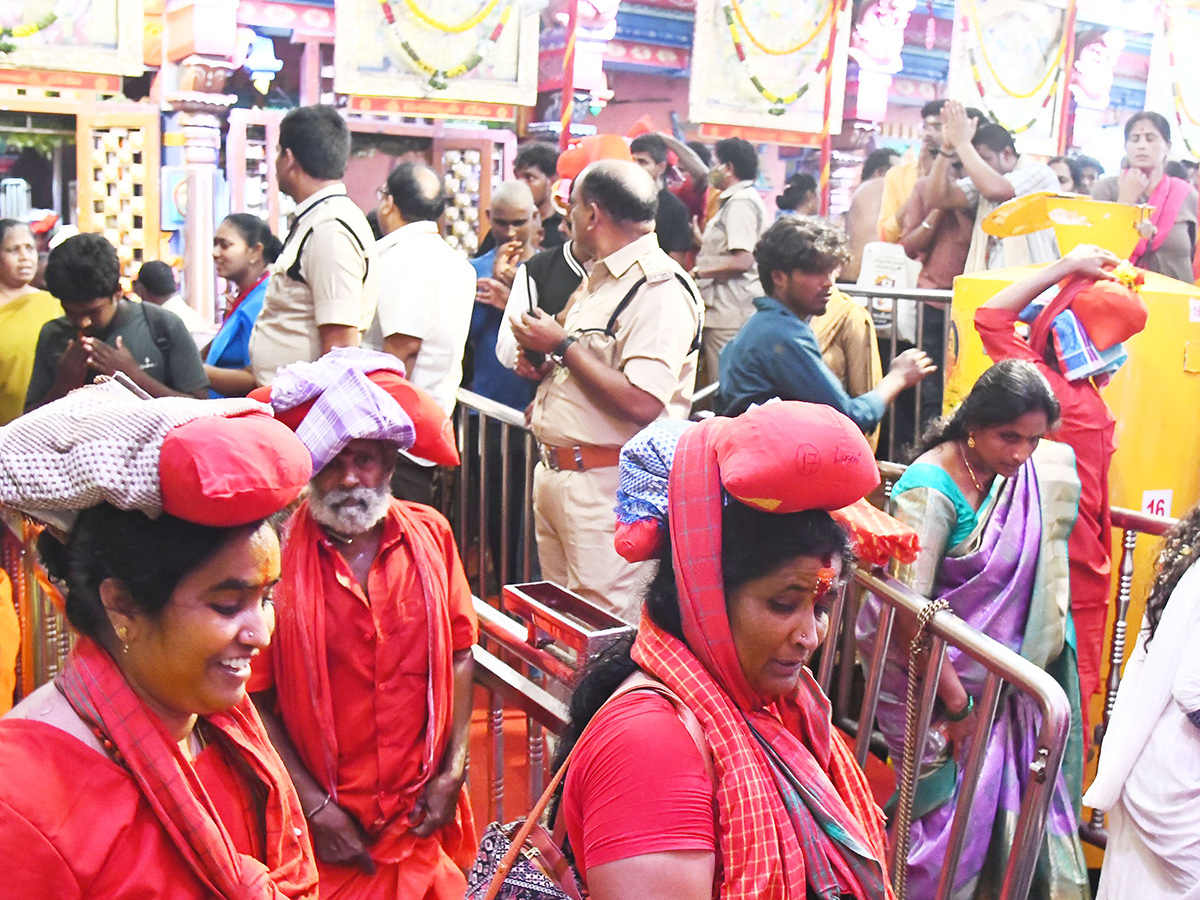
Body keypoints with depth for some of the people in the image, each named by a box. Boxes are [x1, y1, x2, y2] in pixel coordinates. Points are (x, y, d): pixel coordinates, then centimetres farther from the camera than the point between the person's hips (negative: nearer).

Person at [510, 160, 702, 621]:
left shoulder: (661, 290, -15)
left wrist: (562, 346, -16)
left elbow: (640, 403, -26)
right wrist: (545, 367, 5)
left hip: (607, 484, -10)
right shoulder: (600, 281, 17)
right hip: (554, 474, 10)